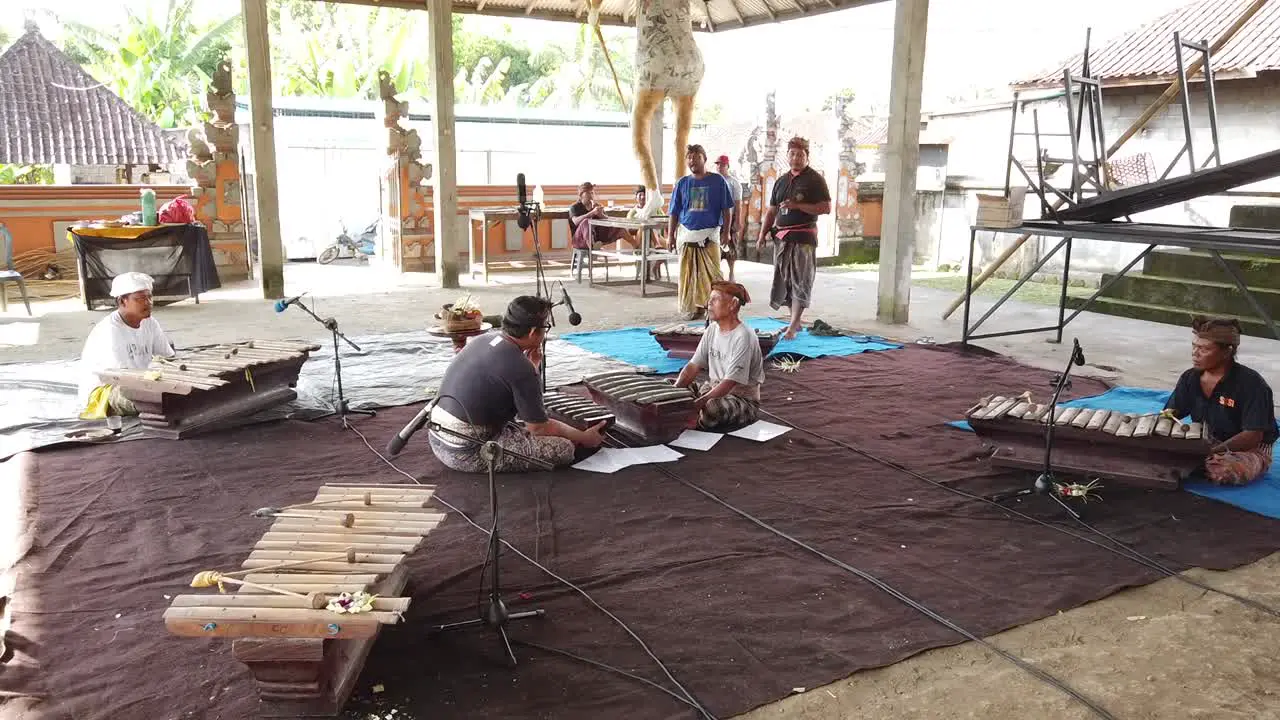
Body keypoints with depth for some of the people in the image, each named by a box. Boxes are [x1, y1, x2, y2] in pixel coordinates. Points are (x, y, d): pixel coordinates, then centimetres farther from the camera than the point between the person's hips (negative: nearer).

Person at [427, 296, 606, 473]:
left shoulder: (483, 340, 4)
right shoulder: (520, 368, -19)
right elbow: (539, 427, -9)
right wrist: (583, 438, 3)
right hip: (465, 454, -9)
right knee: (563, 448, -12)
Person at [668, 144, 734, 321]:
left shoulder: (717, 180, 2)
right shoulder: (682, 183, 9)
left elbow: (727, 209, 3)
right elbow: (674, 213, 12)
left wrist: (726, 232, -3)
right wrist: (670, 235, 7)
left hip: (709, 234, -2)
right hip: (686, 235, 3)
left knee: (712, 273, -5)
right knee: (687, 274, 4)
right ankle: (692, 308, 13)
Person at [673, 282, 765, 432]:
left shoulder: (743, 337, -20)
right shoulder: (712, 329, 4)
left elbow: (730, 382, -26)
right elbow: (693, 366, 1)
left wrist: (699, 402, -35)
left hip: (743, 400, -7)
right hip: (714, 389, 7)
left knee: (711, 407, -38)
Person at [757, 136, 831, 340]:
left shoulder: (814, 179, -1)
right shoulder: (781, 181, 17)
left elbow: (826, 208, -10)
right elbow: (771, 212, 20)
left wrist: (798, 206, -17)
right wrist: (762, 236, 10)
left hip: (804, 238, -7)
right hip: (782, 237, 7)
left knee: (800, 282, -6)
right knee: (783, 281, 9)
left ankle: (792, 327, -6)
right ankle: (795, 321, 20)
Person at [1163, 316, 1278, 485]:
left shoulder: (1251, 384, -19)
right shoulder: (1190, 378, -2)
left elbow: (1253, 436, -23)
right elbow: (1172, 411, 6)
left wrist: (1213, 451, -33)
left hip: (1248, 450, -4)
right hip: (1205, 444, 5)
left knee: (1223, 471, -38)